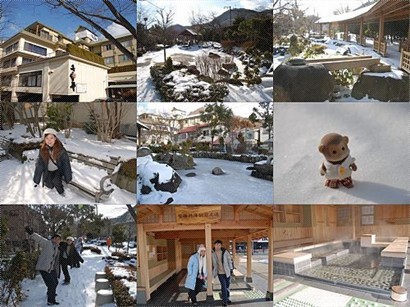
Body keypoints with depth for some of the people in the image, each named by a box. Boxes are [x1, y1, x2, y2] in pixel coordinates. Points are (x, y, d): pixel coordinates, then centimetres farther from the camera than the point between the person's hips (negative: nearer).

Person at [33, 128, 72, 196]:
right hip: (48, 171, 2)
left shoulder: (60, 149, -23)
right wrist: (36, 180, -7)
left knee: (56, 181, -23)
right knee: (50, 186, -2)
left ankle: (61, 192, 6)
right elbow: (39, 165, -11)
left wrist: (68, 177, -13)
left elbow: (66, 163, -16)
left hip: (58, 170, -2)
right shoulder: (42, 150, -17)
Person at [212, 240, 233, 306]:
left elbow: (230, 260, 0)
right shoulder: (212, 253, -8)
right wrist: (213, 271, 8)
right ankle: (224, 301, 4)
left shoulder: (225, 251, -10)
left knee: (227, 286, 13)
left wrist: (231, 268, 2)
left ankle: (227, 298, 32)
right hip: (220, 273, -1)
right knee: (224, 286, -7)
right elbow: (212, 263, 5)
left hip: (227, 271, 1)